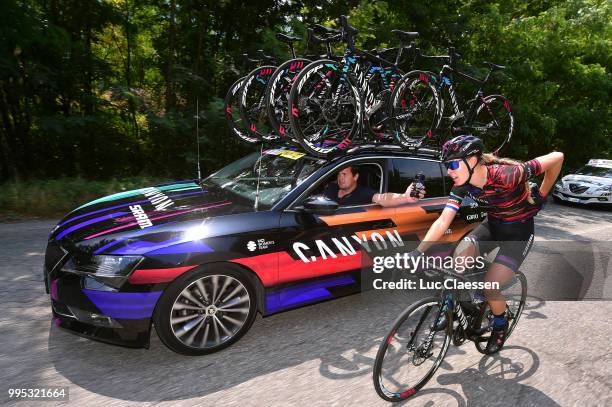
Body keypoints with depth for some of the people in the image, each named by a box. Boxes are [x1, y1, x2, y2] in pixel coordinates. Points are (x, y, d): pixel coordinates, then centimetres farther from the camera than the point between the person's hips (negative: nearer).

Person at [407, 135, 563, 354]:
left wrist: (542, 194, -9)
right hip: (492, 226, 5)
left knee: (490, 288, -13)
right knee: (459, 256, -20)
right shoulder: (462, 185, -15)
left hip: (518, 232, -5)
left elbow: (557, 157, -24)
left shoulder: (506, 176, -33)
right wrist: (417, 252, -27)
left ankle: (500, 325, 20)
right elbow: (443, 221, -18)